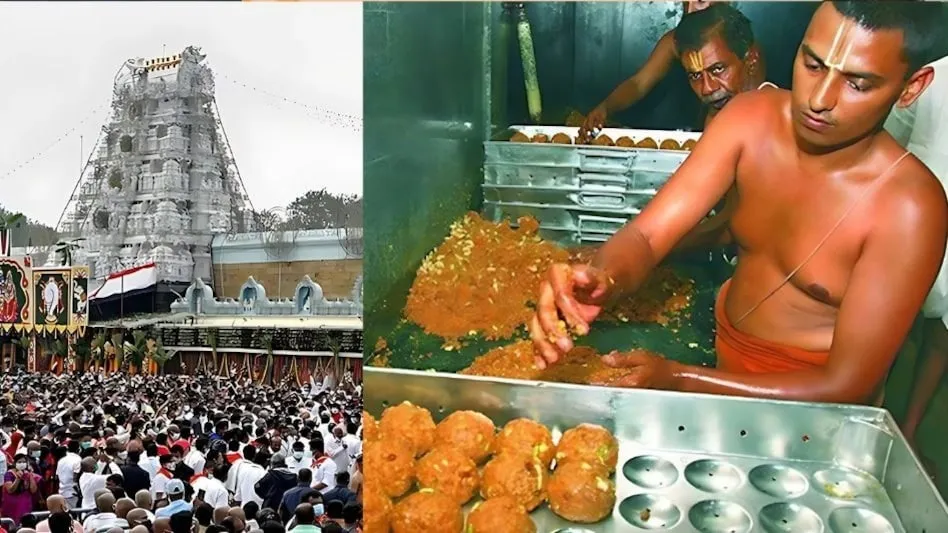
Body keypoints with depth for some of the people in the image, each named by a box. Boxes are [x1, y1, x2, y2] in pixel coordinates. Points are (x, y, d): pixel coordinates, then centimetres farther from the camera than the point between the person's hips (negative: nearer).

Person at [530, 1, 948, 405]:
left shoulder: (909, 209, -25)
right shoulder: (752, 119, -14)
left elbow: (846, 385, -23)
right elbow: (646, 235, -19)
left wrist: (677, 380, -29)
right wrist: (603, 279, -43)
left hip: (806, 398, -4)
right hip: (721, 349, 5)